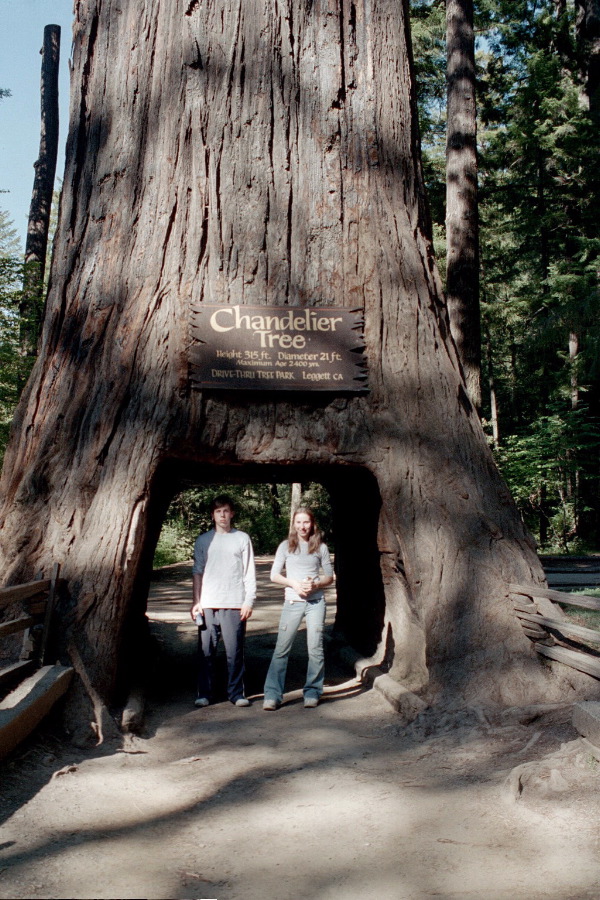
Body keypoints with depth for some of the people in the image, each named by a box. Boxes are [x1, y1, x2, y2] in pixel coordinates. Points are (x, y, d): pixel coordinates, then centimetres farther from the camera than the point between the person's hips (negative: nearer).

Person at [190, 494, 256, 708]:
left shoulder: (242, 539, 7)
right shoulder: (203, 540, 11)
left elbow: (249, 573, 5)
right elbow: (197, 572, 11)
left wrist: (249, 601, -2)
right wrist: (196, 601, 3)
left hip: (234, 604, -1)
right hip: (208, 604, 1)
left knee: (235, 651, 0)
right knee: (206, 651, 2)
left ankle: (236, 693, 11)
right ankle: (204, 693, 12)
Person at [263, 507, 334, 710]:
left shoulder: (320, 547, 6)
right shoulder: (286, 546, 4)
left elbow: (329, 576, 10)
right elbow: (274, 575, 3)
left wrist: (316, 583, -10)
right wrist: (294, 583, -13)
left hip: (316, 602, 1)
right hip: (292, 602, -1)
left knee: (315, 649, 2)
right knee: (281, 649, -3)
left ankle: (312, 693, 15)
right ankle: (272, 695, 1)